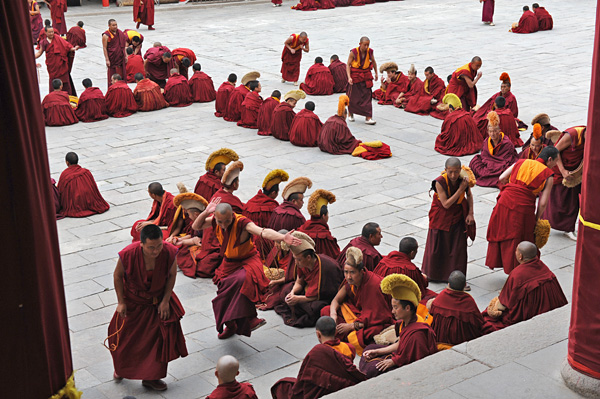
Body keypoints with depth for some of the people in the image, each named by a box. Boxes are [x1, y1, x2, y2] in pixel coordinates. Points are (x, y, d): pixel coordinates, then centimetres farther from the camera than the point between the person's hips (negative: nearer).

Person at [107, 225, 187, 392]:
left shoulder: (169, 252, -28)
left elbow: (172, 275, -8)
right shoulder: (128, 255, -32)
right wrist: (121, 302, -9)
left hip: (158, 300, 1)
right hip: (133, 300, -1)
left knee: (162, 336, 1)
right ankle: (121, 368, 48)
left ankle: (151, 377, 23)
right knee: (125, 336, 16)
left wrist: (165, 300, -9)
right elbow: (118, 276, -12)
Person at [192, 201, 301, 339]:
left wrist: (283, 237, -63)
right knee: (224, 296, 12)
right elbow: (196, 226, -4)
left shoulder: (242, 223, -31)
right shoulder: (215, 220, -14)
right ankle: (230, 326, 40)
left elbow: (263, 232, -45)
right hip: (229, 263, 6)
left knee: (243, 280, -40)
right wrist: (205, 212, -24)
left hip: (247, 261, -6)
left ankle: (250, 318, -31)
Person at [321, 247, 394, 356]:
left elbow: (375, 317, -26)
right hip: (360, 313, 8)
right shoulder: (351, 281, -8)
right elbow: (336, 300, 4)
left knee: (355, 338, -37)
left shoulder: (373, 284, -29)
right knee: (326, 311, -4)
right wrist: (333, 314, -18)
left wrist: (352, 326, -23)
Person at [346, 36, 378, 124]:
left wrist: (376, 73, 20)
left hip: (366, 76, 2)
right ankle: (350, 114, 33)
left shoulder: (370, 51, -7)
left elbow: (373, 62, 12)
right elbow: (348, 64, -13)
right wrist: (349, 77, -22)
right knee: (353, 96, 10)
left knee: (367, 96, -4)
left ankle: (368, 117, -4)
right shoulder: (353, 52, -17)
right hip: (355, 76, -2)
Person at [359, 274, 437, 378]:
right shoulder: (403, 323, -3)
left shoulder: (417, 332, -32)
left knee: (373, 369, -19)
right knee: (370, 348, 17)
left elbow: (418, 360, -24)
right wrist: (377, 352, 8)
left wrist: (393, 361, -17)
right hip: (401, 356, 10)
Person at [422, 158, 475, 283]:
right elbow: (446, 204, -28)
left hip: (457, 217, 2)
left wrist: (470, 213, -3)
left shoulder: (464, 178, -17)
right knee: (437, 246, 13)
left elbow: (469, 195, 4)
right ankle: (432, 275, 34)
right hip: (441, 218, -2)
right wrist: (461, 189, -31)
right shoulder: (440, 182, -29)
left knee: (458, 248, 2)